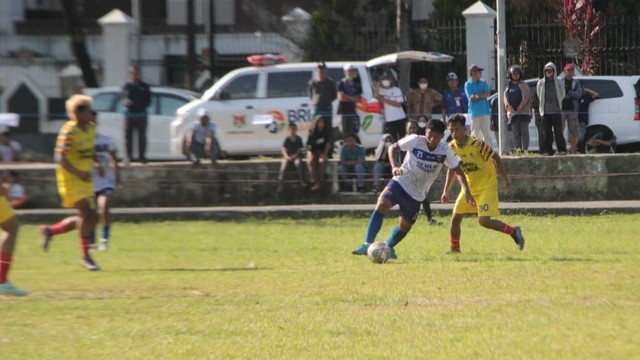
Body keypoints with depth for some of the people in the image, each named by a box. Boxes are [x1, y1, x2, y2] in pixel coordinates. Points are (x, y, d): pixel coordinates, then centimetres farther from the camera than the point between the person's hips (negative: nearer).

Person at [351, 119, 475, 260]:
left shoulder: (445, 151, -9)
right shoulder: (415, 140, -13)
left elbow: (457, 170, 1)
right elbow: (393, 148, -2)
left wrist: (467, 191, -8)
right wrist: (394, 166, -19)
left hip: (417, 194, 3)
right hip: (401, 183, -3)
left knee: (405, 226, 8)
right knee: (382, 205, -27)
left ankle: (388, 247, 36)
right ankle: (368, 244, -27)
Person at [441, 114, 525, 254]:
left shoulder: (476, 144, -22)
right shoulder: (451, 147, -4)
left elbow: (496, 158, -13)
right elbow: (452, 169, 10)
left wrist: (506, 179, -15)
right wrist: (446, 191, 6)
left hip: (486, 186, -6)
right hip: (469, 187, 6)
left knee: (484, 220, -17)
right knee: (455, 219, 2)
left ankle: (514, 231, 1)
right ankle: (455, 250, 17)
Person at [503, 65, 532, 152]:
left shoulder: (524, 86, 7)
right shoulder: (508, 87, 16)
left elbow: (525, 98, -3)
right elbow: (506, 100, 7)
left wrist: (520, 107, -12)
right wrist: (511, 110, -7)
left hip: (523, 111, -3)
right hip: (512, 113, 3)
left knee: (524, 132, -7)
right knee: (516, 134, 2)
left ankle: (525, 150, -10)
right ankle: (517, 150, 1)